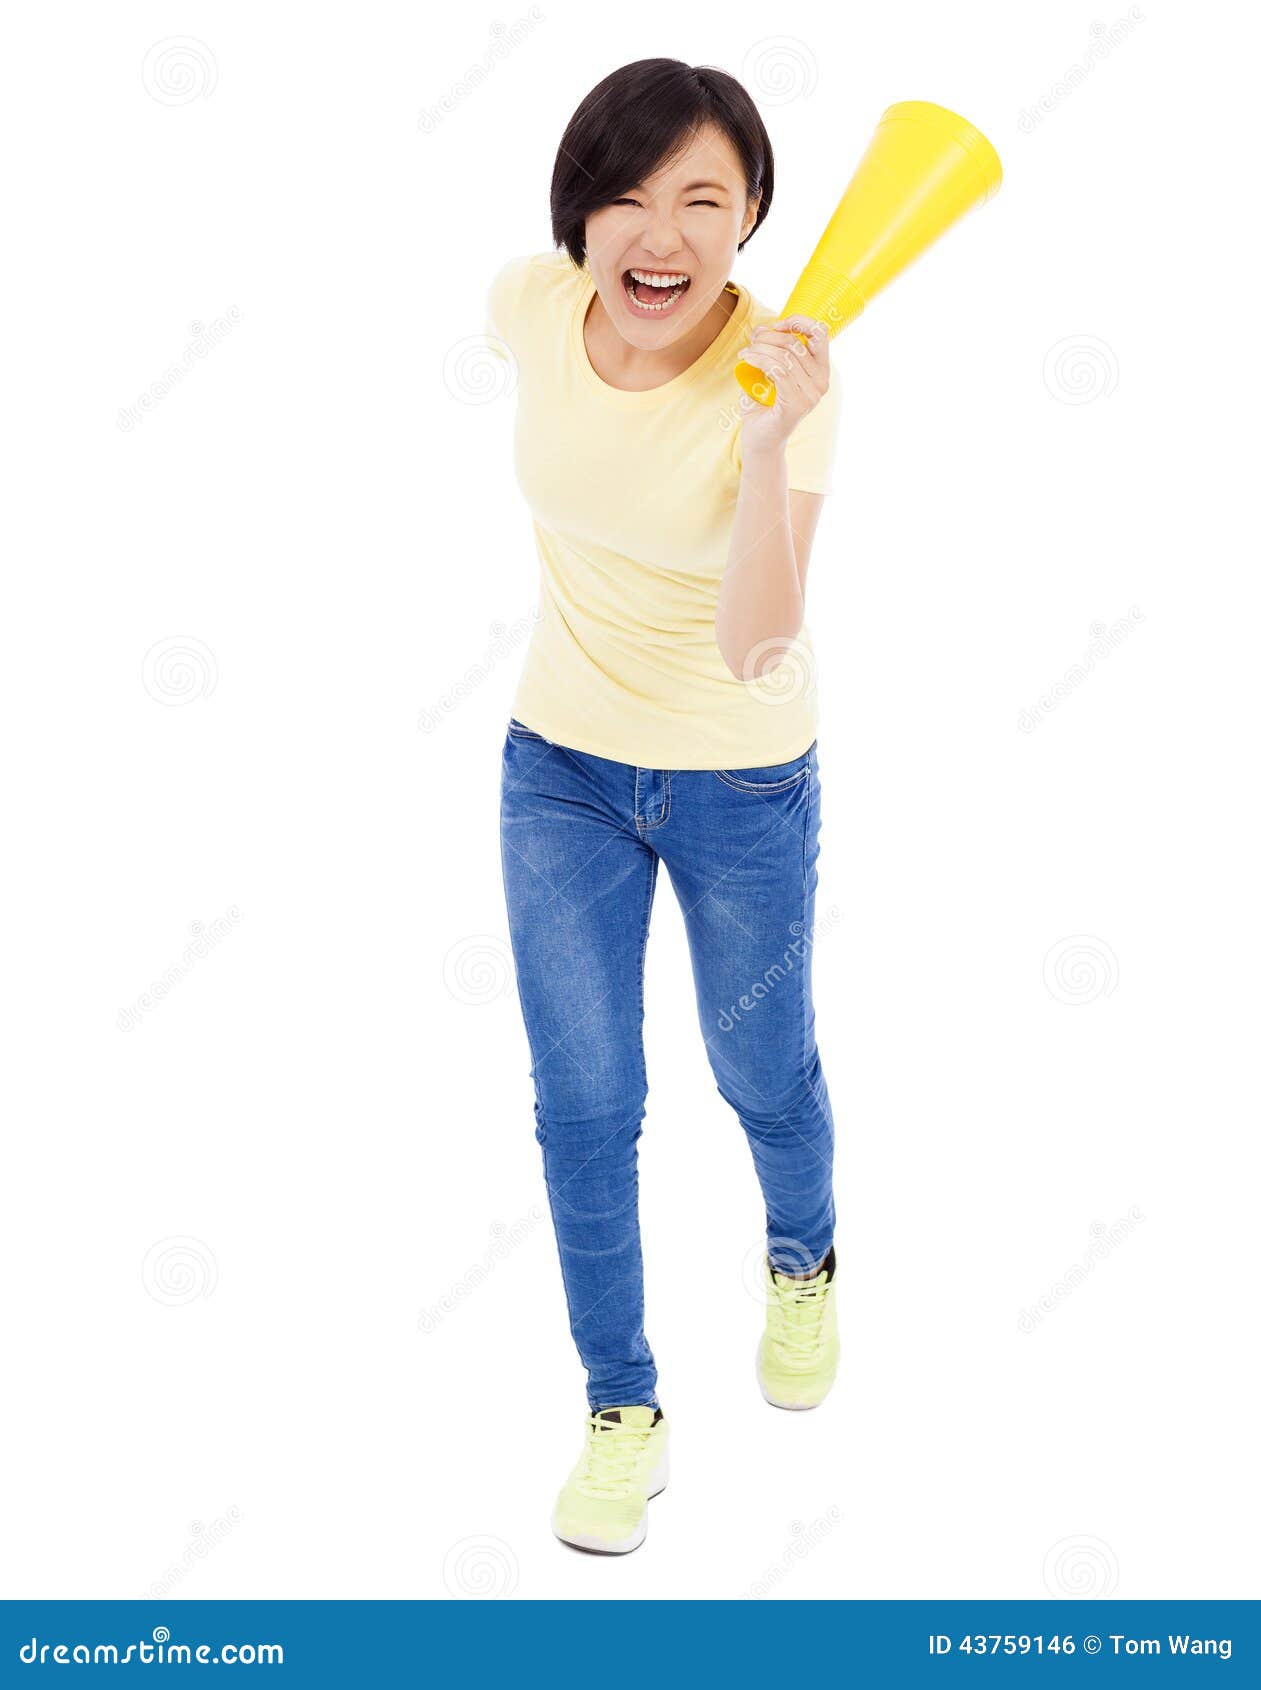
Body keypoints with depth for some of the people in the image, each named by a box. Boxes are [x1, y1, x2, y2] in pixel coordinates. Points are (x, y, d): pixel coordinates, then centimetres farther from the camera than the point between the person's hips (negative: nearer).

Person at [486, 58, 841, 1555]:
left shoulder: (784, 378, -24)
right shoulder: (529, 307, -14)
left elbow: (758, 648, -33)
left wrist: (766, 448, -46)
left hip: (741, 784, -3)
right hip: (561, 766, 3)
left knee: (761, 1076, 17)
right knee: (582, 1103, 7)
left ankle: (802, 1262, 52)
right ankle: (621, 1408, 28)